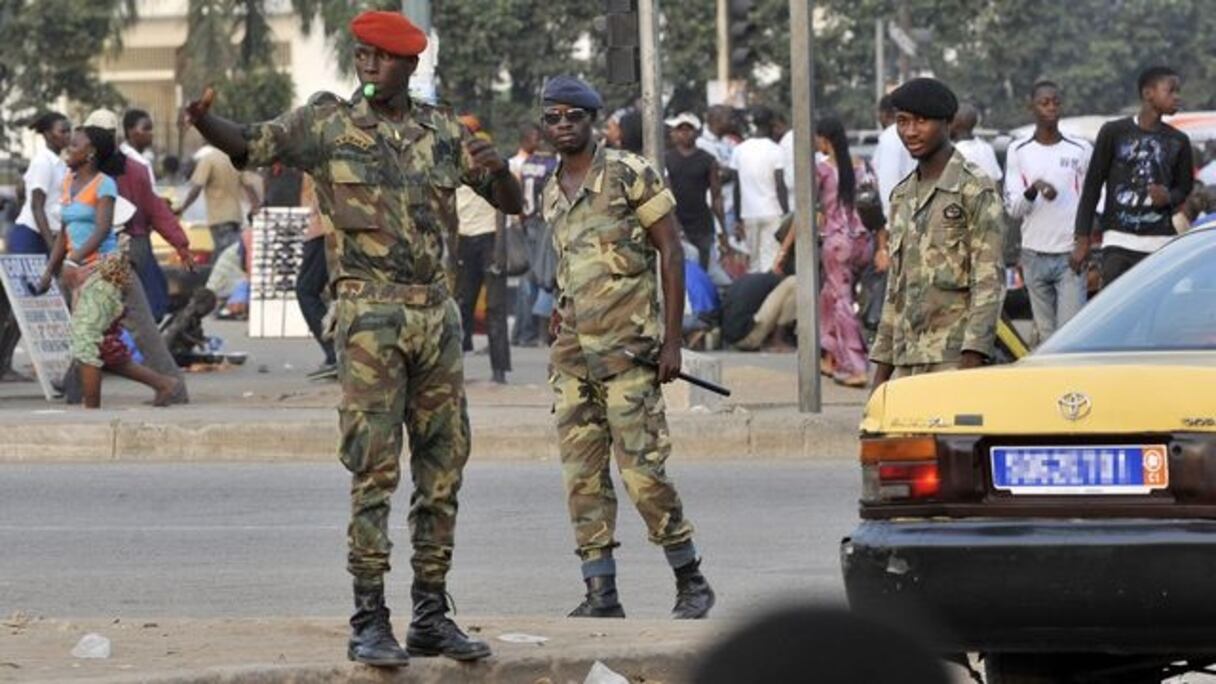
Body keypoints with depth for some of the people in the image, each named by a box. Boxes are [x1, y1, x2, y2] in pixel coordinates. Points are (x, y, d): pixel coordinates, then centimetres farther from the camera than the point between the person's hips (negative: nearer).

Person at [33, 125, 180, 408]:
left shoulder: (103, 184, -7)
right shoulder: (69, 182, 14)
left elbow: (103, 228, -20)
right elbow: (64, 233, 19)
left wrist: (74, 260, -31)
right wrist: (50, 270, 14)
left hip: (103, 269, -8)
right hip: (81, 272, 8)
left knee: (85, 341, -12)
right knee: (106, 348, 7)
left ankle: (91, 411, -8)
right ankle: (163, 383, 18)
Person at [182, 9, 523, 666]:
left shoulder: (444, 132, 10)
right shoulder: (328, 123, 1)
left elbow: (512, 204, 14)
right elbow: (250, 145, -3)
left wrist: (497, 168, -9)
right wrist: (203, 122, -24)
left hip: (437, 310, 4)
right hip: (370, 312, -4)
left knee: (442, 466, 6)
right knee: (374, 469, -9)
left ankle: (431, 614, 13)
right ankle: (369, 620, -7)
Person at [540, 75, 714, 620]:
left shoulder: (630, 175, -6)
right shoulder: (552, 193, 14)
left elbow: (670, 252, -7)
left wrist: (671, 340, -11)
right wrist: (561, 310, 11)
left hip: (626, 350, -7)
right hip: (572, 354, 7)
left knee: (643, 471, -9)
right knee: (582, 476, 2)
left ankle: (691, 584, 4)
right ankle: (600, 594, 5)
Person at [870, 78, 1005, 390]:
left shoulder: (975, 190, -4)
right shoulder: (903, 197, 19)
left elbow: (989, 280, -11)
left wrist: (973, 357, -20)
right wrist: (882, 366, 19)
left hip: (953, 357, -7)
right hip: (906, 360, 7)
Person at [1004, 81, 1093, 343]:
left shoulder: (1081, 151, 6)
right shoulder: (1019, 151, 8)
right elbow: (1013, 208, 4)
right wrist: (1034, 190, -17)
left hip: (1070, 255, -2)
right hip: (1035, 256, 2)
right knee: (1046, 334, 5)